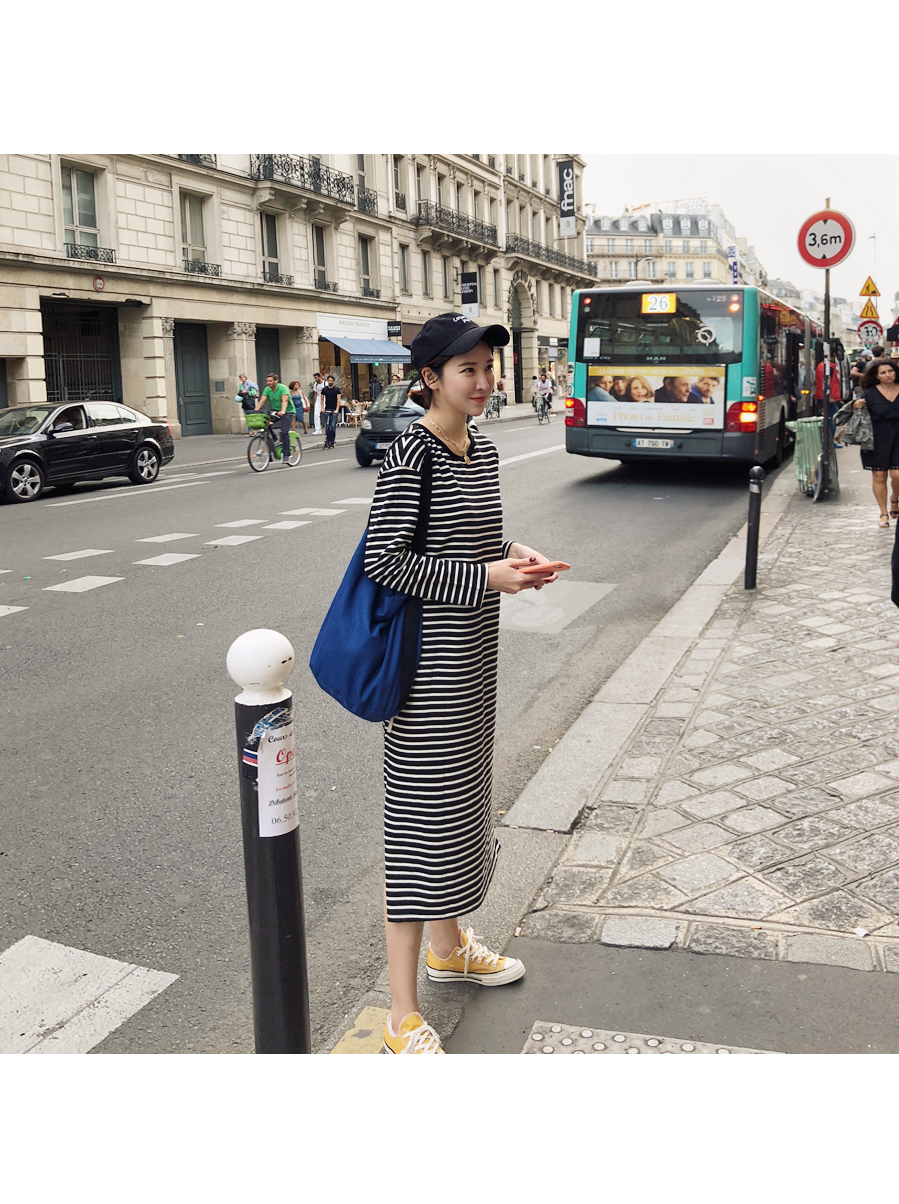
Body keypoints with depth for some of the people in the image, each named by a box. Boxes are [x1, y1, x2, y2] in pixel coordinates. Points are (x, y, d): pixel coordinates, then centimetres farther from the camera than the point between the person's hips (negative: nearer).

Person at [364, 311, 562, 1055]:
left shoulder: (482, 450, 10)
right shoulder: (412, 452, -16)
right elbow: (384, 560, -20)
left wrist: (512, 556, -1)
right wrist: (484, 578, -21)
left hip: (474, 656, 9)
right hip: (429, 658, -9)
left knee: (463, 794, 21)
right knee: (421, 817, -4)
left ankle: (449, 946, 42)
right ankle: (404, 1015, 8)